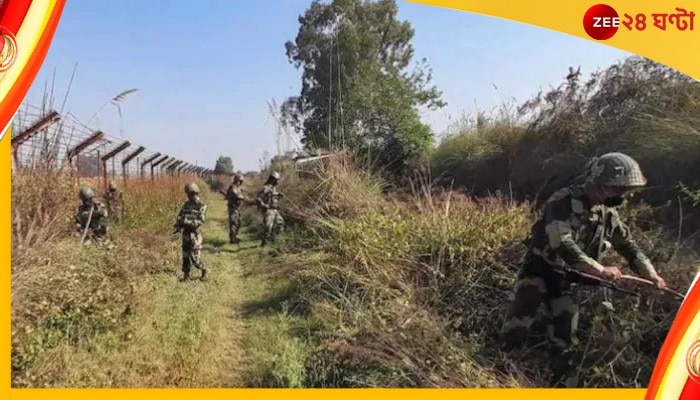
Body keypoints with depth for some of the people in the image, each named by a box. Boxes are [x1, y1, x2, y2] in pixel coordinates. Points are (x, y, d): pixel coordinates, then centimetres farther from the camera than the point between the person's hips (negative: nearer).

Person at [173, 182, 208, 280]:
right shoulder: (186, 204, 8)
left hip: (195, 235, -5)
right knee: (185, 257, 8)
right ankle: (186, 275, 17)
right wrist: (178, 225, -11)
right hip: (185, 234, 6)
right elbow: (180, 216, 8)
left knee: (195, 258, -4)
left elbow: (200, 221, -18)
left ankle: (203, 270, 20)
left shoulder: (202, 206, -10)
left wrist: (187, 222, -26)